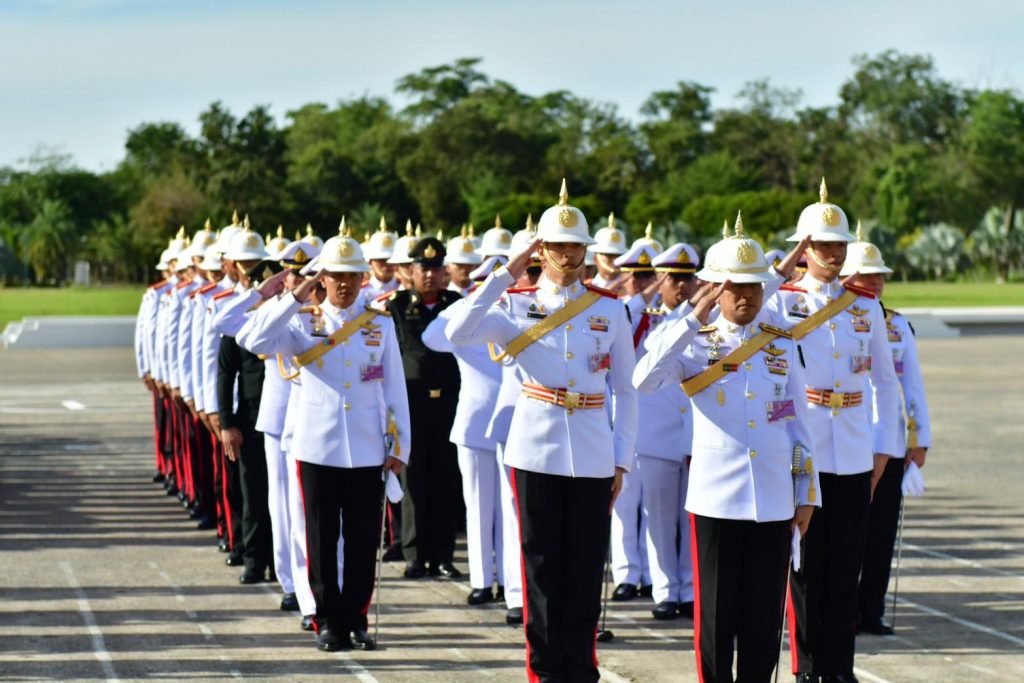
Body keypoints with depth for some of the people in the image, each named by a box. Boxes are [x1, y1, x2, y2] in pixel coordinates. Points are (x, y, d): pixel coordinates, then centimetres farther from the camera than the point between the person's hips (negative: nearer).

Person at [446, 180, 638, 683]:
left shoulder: (610, 310, 6)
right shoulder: (516, 305, 2)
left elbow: (626, 390, 10)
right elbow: (458, 333, -16)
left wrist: (622, 459, 4)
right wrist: (505, 275, -15)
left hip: (594, 457, 1)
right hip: (536, 453, -1)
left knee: (586, 568, 4)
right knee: (543, 567, 3)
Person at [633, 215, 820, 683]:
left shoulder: (782, 342, 9)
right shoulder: (696, 342, 0)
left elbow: (797, 420, 12)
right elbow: (645, 380, -19)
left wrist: (806, 494, 9)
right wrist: (693, 319, -19)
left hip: (774, 500, 3)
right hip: (715, 498, -2)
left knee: (764, 614, 6)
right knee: (715, 614, 2)